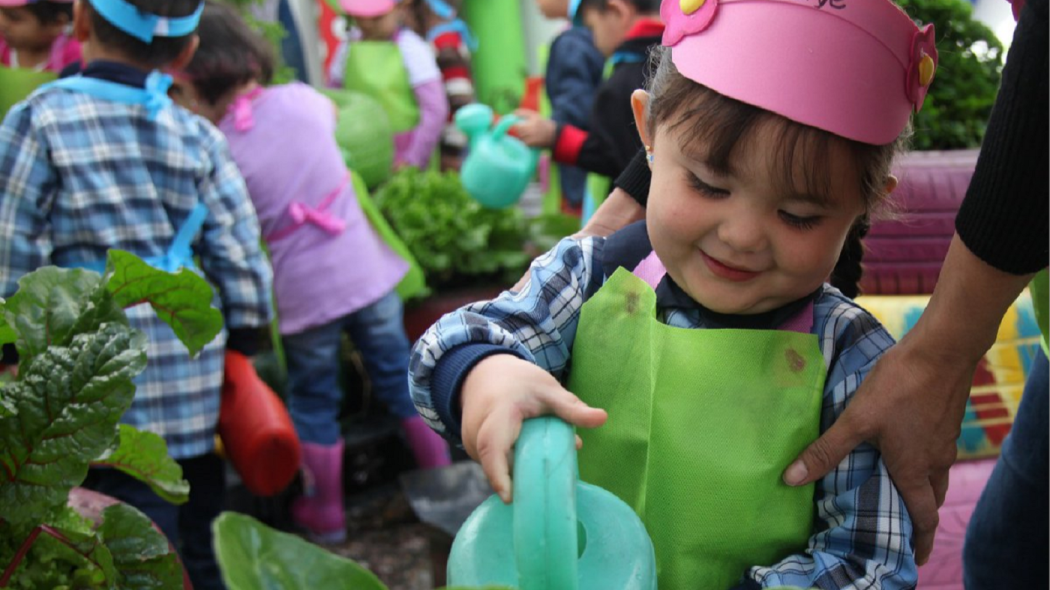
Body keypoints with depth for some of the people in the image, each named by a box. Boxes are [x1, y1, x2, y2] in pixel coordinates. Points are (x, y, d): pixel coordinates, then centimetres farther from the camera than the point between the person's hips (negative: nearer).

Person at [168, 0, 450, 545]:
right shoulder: (301, 101, -6)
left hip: (303, 292, -2)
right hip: (368, 273, 2)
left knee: (312, 402, 18)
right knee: (400, 378, 19)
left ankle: (325, 515, 31)